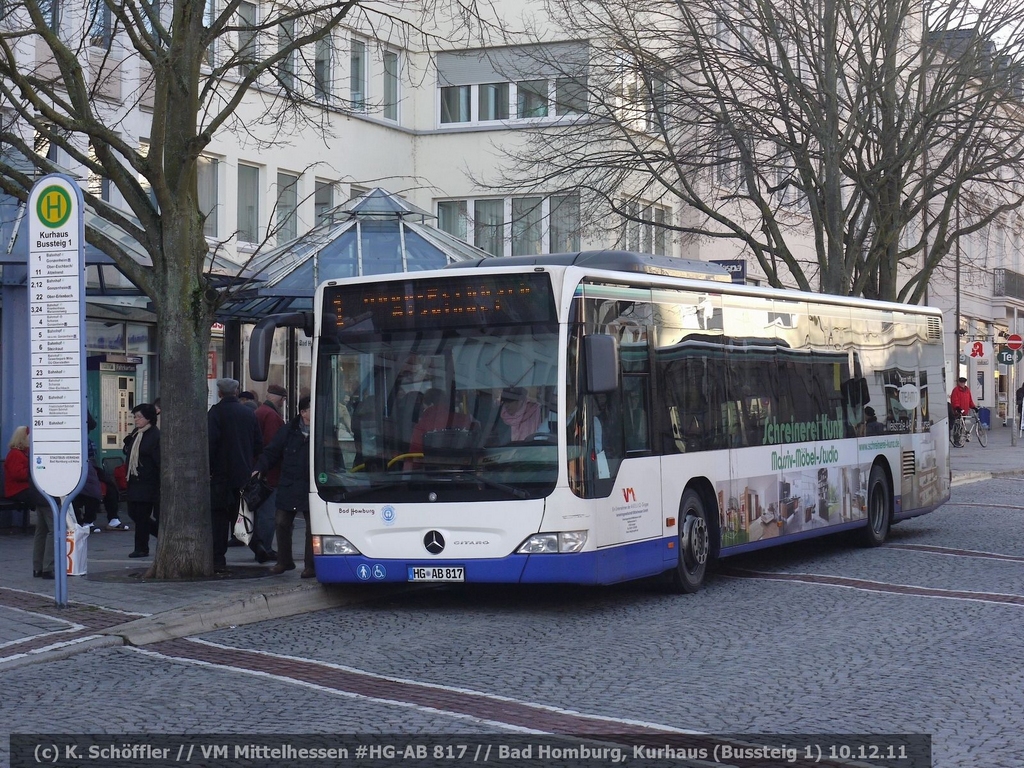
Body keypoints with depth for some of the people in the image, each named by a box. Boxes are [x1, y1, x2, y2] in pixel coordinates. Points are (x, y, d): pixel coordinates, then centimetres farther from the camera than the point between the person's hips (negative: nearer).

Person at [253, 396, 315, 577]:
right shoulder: (288, 431, 2)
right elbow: (271, 452, 8)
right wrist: (260, 469, -5)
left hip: (311, 489, -2)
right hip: (288, 487, 2)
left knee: (312, 526, 1)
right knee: (282, 523, 5)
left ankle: (310, 565, 13)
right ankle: (284, 561, 21)